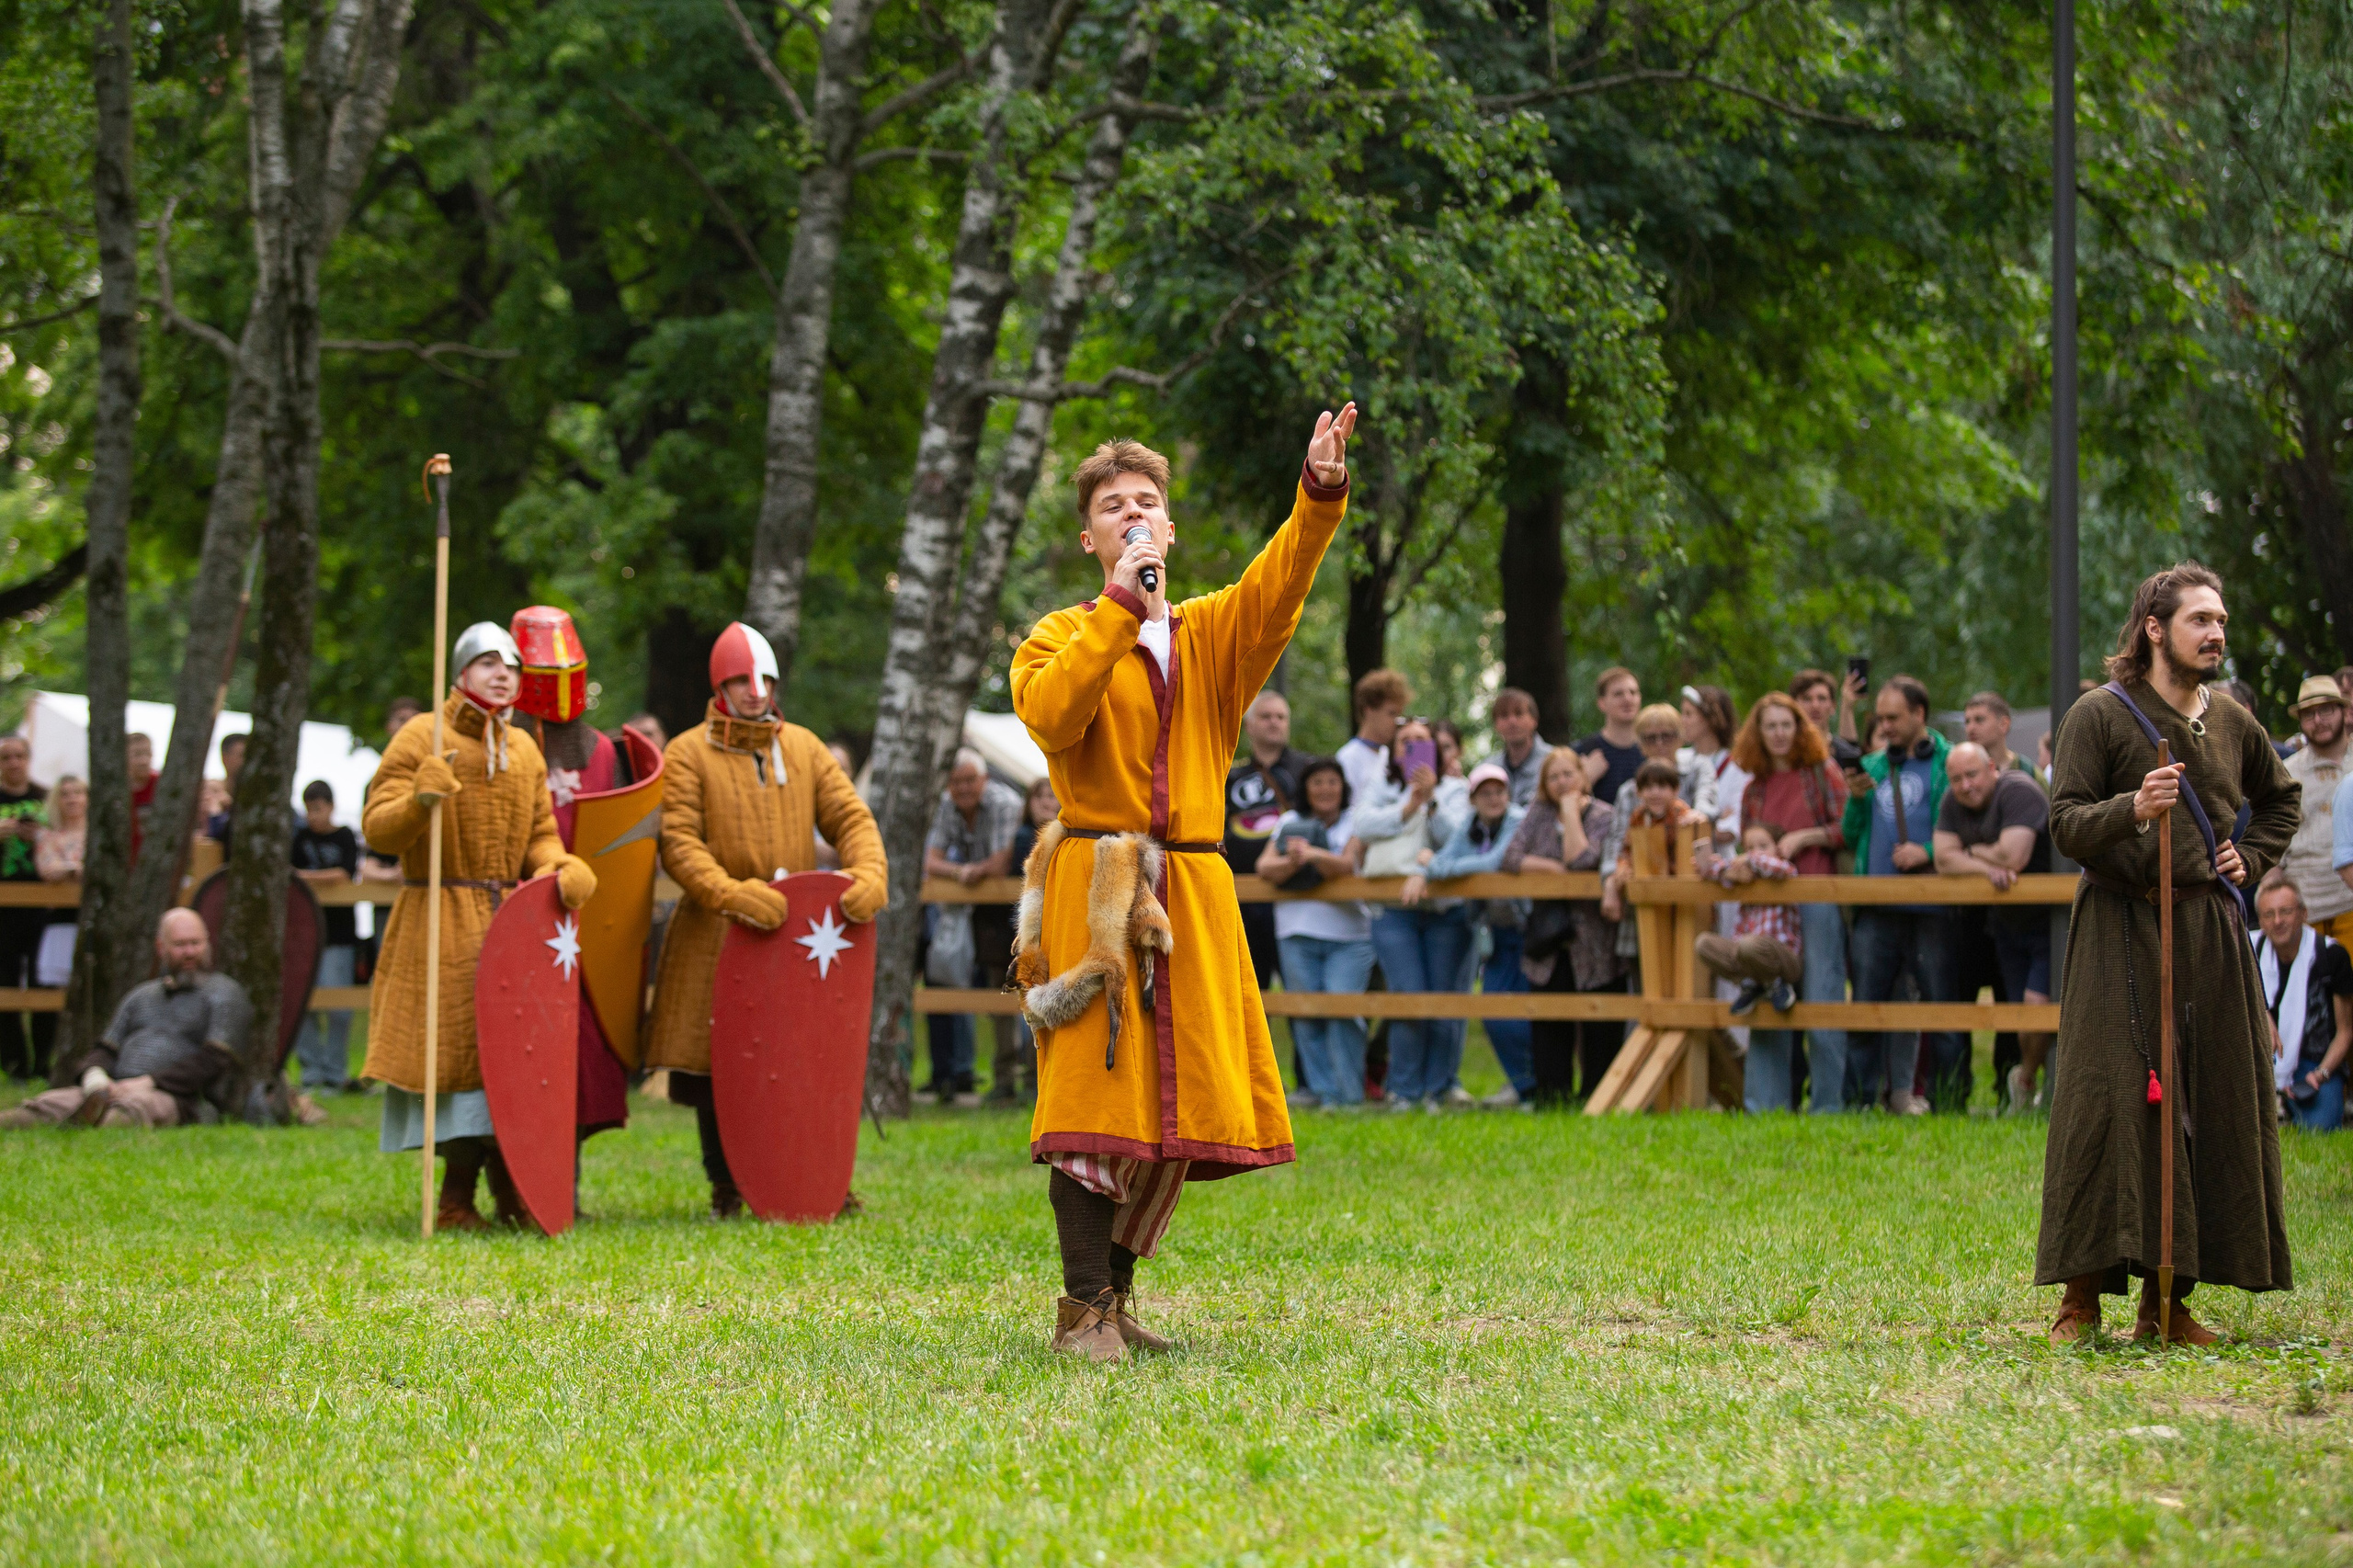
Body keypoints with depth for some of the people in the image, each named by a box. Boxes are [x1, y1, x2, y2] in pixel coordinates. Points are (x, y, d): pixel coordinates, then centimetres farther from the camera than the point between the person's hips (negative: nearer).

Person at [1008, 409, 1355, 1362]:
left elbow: (1276, 592, -6)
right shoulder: (1060, 638, 7)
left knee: (1177, 1105, 5)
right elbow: (1051, 716, -15)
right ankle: (1085, 1310, -9)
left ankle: (1113, 1295, 15)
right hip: (1093, 890, -4)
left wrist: (1321, 495, -24)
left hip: (1194, 892, 4)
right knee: (1096, 1098, -10)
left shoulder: (1213, 633, 15)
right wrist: (1122, 606, -16)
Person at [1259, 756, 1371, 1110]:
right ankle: (1319, 1089, 1)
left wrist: (1313, 854, -29)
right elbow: (1265, 867, 3)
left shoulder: (1354, 823, 4)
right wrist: (1291, 862, -17)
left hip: (1349, 936, -3)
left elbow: (1347, 865, -13)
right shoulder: (1290, 822, 13)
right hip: (1298, 934, 3)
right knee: (1307, 1014, -3)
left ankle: (1347, 1092, -9)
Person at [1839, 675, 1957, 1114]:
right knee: (1866, 1004, 4)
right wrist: (1855, 799, 1)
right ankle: (1857, 1097, 7)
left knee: (1942, 1003, -2)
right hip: (1877, 909, 5)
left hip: (1931, 908, -5)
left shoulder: (1949, 763, 3)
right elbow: (1851, 836, 18)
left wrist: (1930, 851, -15)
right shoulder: (1872, 767, 19)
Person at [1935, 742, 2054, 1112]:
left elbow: (2013, 856, -30)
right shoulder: (1954, 803, 3)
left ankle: (2025, 1080, 7)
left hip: (2049, 918, -8)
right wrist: (1987, 869, -23)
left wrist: (1972, 852, -11)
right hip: (2008, 922, 8)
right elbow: (1944, 859, -6)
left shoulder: (2018, 791, -21)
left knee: (2038, 1003, -17)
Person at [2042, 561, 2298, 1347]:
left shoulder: (2232, 722, 11)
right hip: (2123, 930, -5)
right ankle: (2082, 1298, -7)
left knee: (2211, 1105, 2)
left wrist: (2252, 860, 14)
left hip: (2209, 929, 5)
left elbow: (2281, 795, 30)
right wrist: (2133, 810, -27)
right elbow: (2065, 824, -10)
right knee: (2112, 1102, -11)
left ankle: (2166, 1299, 9)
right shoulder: (2100, 715, -4)